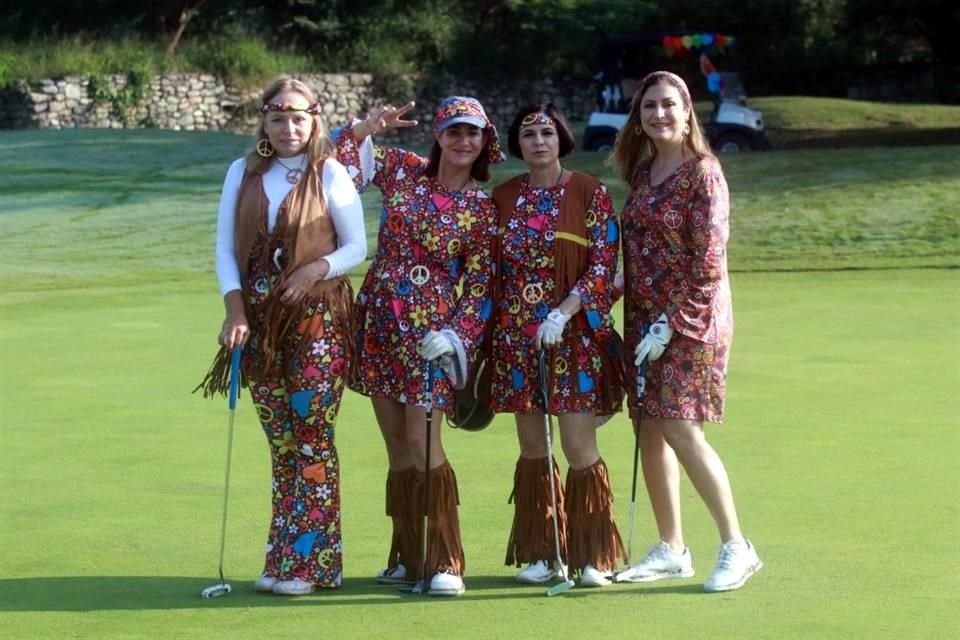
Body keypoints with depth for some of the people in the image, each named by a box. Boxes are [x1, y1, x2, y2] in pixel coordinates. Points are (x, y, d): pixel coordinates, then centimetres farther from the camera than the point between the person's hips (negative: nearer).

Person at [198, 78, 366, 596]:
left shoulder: (330, 173, 0)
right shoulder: (243, 173, 10)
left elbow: (357, 247, 0)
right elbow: (225, 247, 7)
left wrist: (317, 269, -18)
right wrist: (234, 310, -5)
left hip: (318, 319, -4)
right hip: (259, 321, 4)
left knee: (312, 436, -6)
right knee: (281, 442, 6)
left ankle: (308, 564, -3)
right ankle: (286, 559, 10)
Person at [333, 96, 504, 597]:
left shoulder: (483, 209, -3)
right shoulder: (400, 169, 3)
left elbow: (480, 282, -3)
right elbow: (338, 161, 8)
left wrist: (456, 333, -14)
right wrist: (366, 126, -8)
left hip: (431, 329, -4)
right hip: (380, 319, 4)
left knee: (422, 442, -9)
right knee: (396, 446, 9)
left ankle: (444, 561, -1)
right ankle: (407, 556, 19)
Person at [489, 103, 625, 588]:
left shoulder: (589, 193, -3)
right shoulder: (504, 197, 8)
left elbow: (604, 265, -8)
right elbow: (494, 269, 12)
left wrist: (564, 312, -18)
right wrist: (489, 329, 6)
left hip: (575, 334, -4)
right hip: (517, 336, 4)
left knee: (578, 446, -5)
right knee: (532, 446, 7)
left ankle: (592, 556, 4)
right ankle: (539, 552, 14)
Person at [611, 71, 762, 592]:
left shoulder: (703, 173, -11)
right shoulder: (641, 171, 12)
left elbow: (708, 261, -15)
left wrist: (670, 324, -17)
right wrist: (638, 320, 11)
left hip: (691, 317, -7)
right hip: (645, 316, 7)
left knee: (680, 430, -12)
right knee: (649, 429, 6)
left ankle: (736, 547, -3)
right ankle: (671, 549, 16)